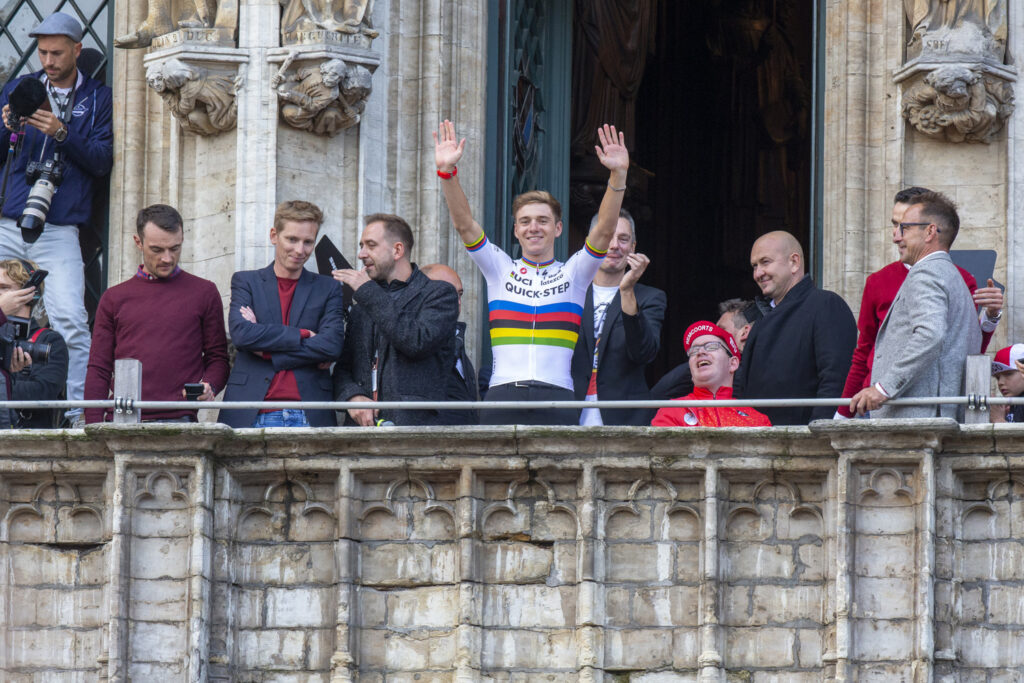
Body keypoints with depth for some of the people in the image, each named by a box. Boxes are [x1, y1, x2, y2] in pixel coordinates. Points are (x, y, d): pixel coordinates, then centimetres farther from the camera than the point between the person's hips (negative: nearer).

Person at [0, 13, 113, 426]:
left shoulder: (98, 99, 10)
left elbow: (102, 160, -1)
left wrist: (62, 134, -16)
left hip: (59, 232, -2)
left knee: (70, 322, -14)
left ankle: (79, 412, -12)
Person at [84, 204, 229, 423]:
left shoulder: (204, 292, 12)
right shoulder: (114, 298, 14)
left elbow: (218, 358, 15)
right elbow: (99, 370, 12)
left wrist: (208, 387, -7)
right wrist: (94, 430, 2)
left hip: (178, 422, -1)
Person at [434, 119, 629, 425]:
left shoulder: (574, 273, 14)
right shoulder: (499, 269, 15)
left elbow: (605, 229, 0)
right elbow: (464, 224, 4)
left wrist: (618, 176, -15)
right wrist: (447, 172, -10)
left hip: (557, 401, -1)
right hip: (504, 397, 1)